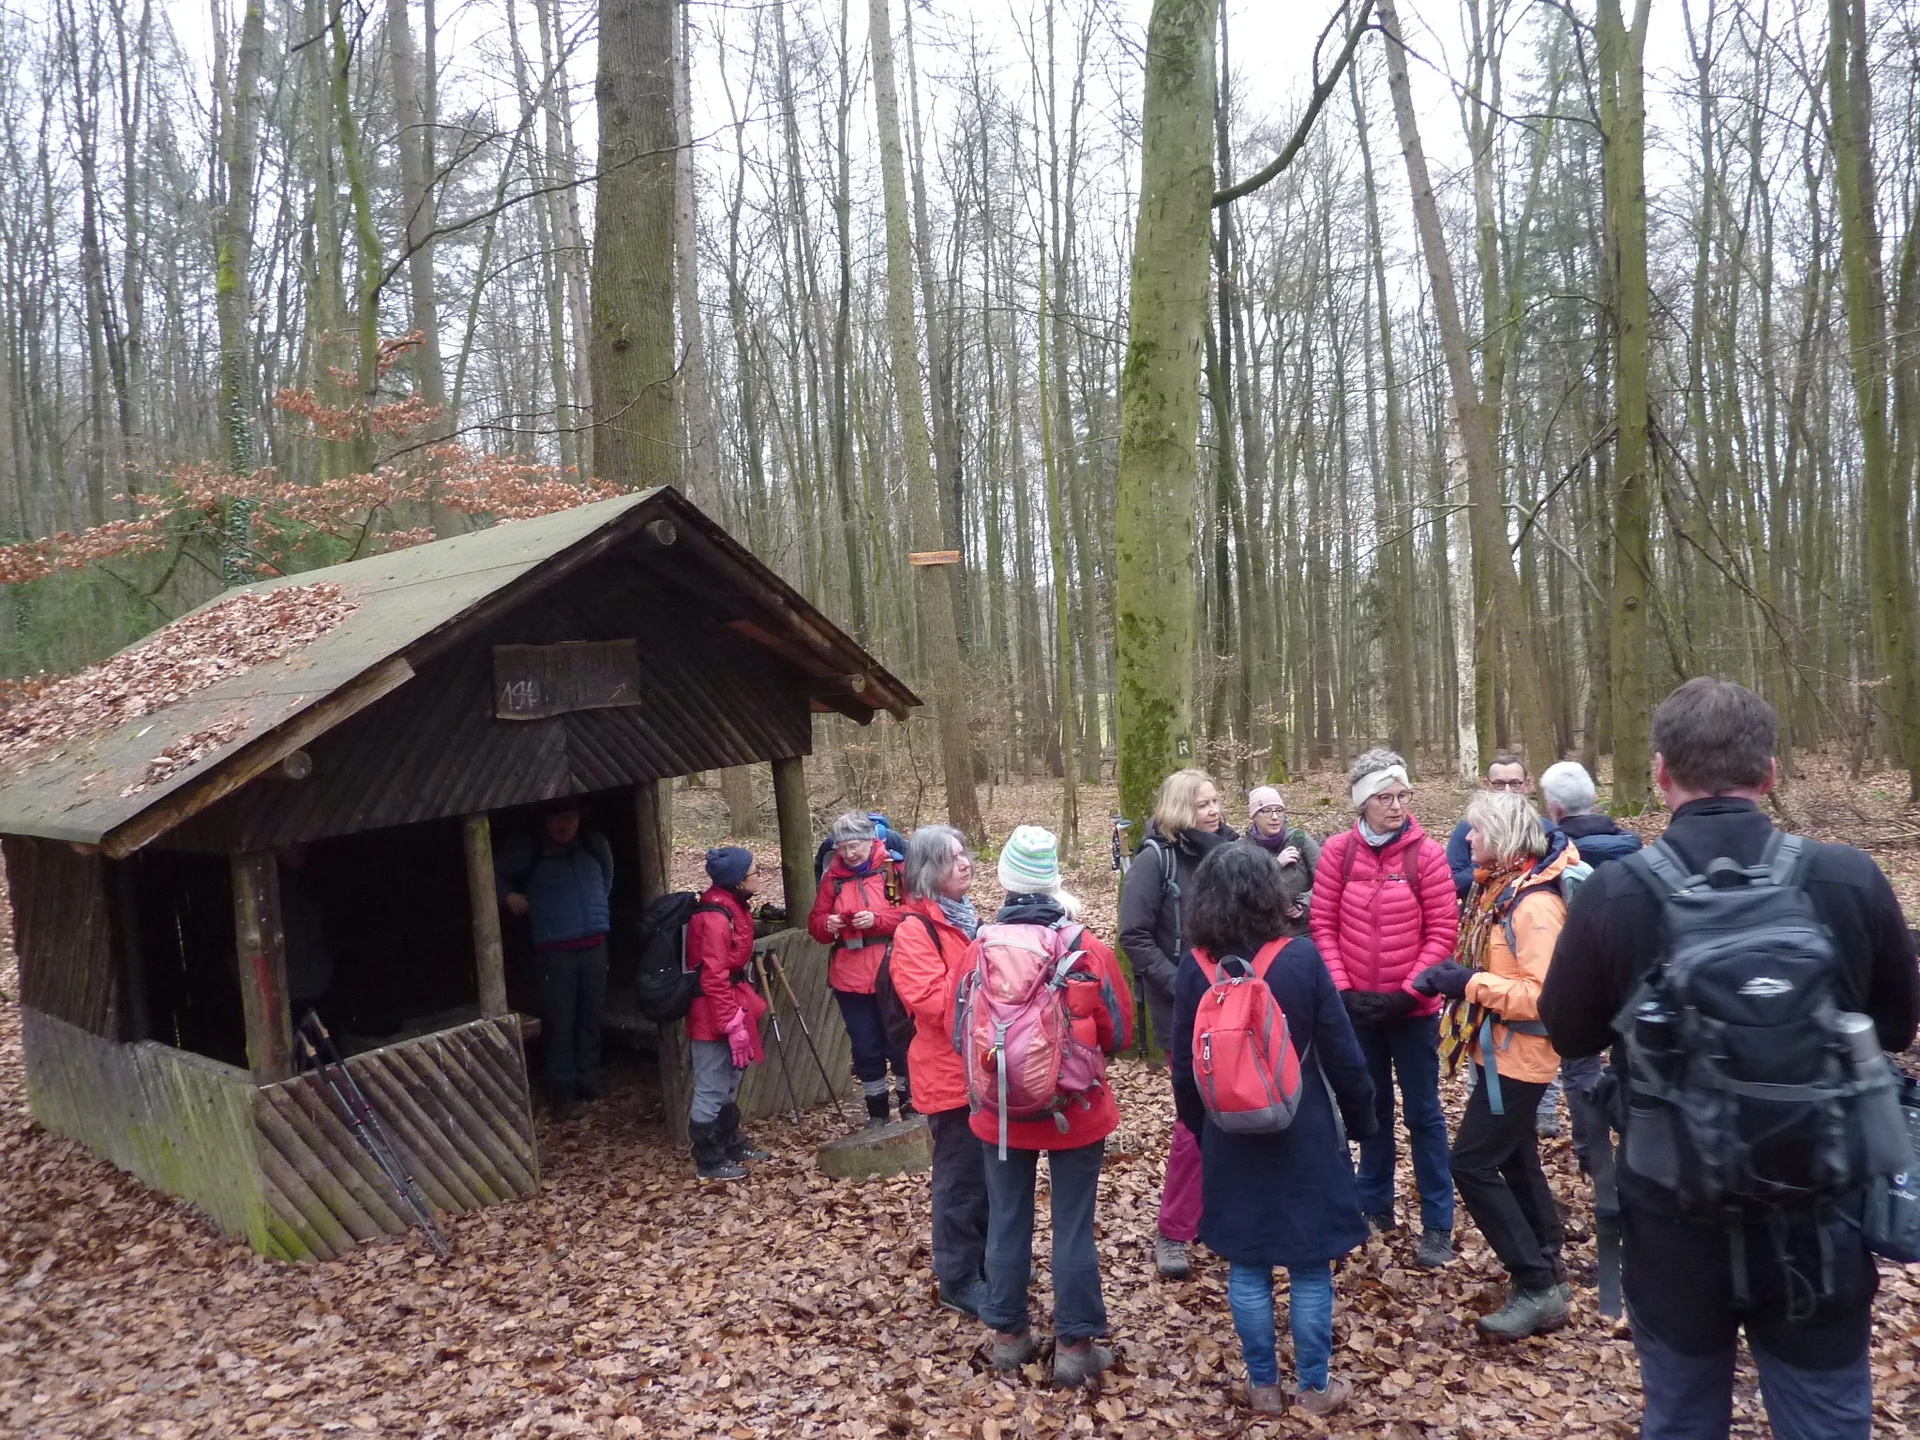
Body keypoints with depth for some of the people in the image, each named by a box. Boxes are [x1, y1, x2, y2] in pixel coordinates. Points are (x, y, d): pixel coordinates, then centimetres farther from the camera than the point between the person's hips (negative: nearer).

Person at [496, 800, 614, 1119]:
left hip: (595, 945, 3)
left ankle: (588, 1080, 23)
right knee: (560, 1021, -1)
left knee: (591, 1017, 9)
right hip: (555, 950, -3)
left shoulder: (596, 844, 6)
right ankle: (562, 1088, 12)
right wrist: (509, 896, -6)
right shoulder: (529, 849, -3)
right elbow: (494, 871, 8)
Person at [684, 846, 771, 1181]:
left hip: (729, 1008, 10)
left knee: (729, 1084, 21)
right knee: (711, 1088, 2)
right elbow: (713, 978, -24)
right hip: (713, 1016, -10)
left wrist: (742, 1011, 21)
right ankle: (709, 1161, 14)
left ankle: (731, 1143, 35)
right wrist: (732, 1023, -22)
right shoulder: (713, 918, -23)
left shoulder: (733, 908, 8)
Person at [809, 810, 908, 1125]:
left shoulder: (895, 869, -5)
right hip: (850, 978, 3)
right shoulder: (833, 876, 5)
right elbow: (815, 923, 9)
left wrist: (878, 919, -22)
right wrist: (827, 925, -14)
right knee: (865, 1047, 12)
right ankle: (877, 1111, 26)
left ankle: (910, 1105, 26)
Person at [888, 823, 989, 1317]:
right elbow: (933, 1002, -26)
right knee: (961, 1177, 2)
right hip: (951, 1072, -8)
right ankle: (958, 1281, 16)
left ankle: (990, 1261, 34)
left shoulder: (966, 917, 11)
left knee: (993, 1172, 18)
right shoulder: (915, 930, -16)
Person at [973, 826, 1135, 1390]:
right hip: (1076, 1112, -1)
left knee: (1007, 1222, 15)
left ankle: (1008, 1334, 28)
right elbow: (1119, 1032, -1)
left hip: (1001, 1113, 1)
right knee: (1073, 1226, 9)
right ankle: (1074, 1345, 18)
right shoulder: (1089, 948, -13)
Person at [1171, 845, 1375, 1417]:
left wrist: (1200, 1128, 15)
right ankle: (1314, 1386, 25)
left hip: (1230, 1139, 2)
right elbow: (1341, 1052, -8)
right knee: (1310, 1265, 13)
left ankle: (1263, 1385, 25)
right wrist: (1361, 1119, 7)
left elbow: (1184, 1065, -1)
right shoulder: (1301, 957, -15)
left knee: (1246, 1265, 14)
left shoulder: (1195, 969, -9)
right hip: (1303, 1134, -1)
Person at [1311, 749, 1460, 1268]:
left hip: (1412, 1007, -2)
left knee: (1423, 1112, 7)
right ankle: (1375, 1207, 32)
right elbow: (1323, 925, -3)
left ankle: (1438, 1224, 19)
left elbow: (1443, 930, -9)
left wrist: (1408, 992, -14)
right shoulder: (1338, 850, -4)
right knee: (1371, 1106, 17)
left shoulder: (1426, 853, -9)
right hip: (1356, 1006, 2)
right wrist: (1342, 989, -10)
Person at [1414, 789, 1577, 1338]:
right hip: (1498, 1050, 10)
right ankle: (1547, 1276, 31)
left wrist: (1469, 982, -26)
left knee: (1472, 1163, -7)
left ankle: (1536, 1287, 2)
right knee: (1515, 1161, 18)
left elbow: (1541, 995, -27)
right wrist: (1450, 975, 0)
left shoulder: (1536, 903, -23)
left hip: (1518, 1056, -10)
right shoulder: (1497, 887, 6)